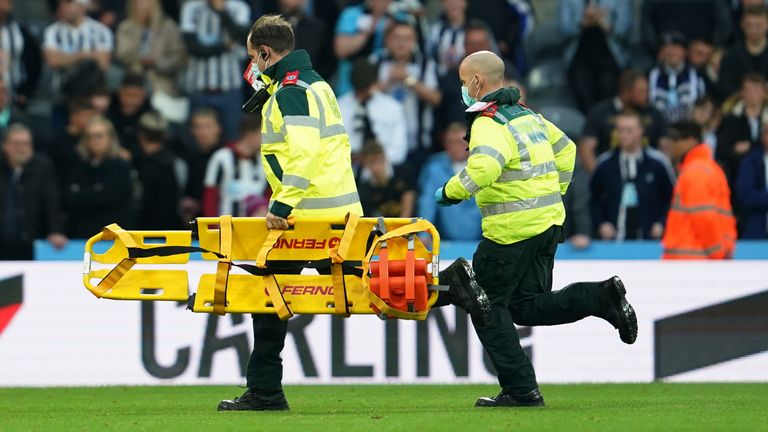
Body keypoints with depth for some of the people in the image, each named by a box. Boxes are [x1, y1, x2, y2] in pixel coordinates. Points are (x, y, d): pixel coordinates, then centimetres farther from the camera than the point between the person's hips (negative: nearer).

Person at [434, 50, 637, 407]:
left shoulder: (488, 124, -13)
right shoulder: (527, 115, 15)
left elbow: (484, 168, -31)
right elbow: (565, 149, 26)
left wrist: (450, 191, -16)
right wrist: (554, 193, 29)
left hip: (512, 230, -9)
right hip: (548, 223, 9)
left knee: (488, 306, 4)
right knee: (527, 306, 15)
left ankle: (521, 389, 2)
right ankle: (601, 297, -5)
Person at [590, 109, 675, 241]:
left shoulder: (657, 163, -1)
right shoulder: (605, 164, 5)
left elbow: (672, 197, 7)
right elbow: (594, 199, 13)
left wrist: (661, 224, -3)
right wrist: (600, 224, 0)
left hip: (648, 238, -1)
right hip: (614, 239, 1)